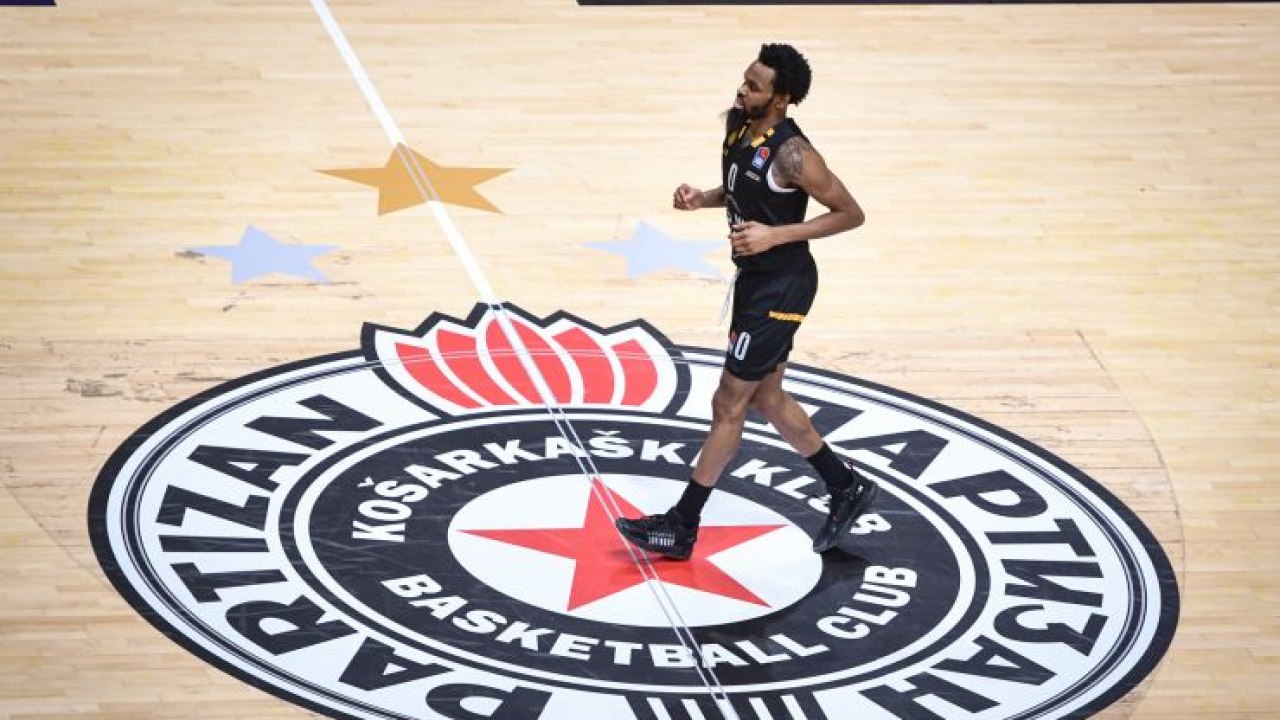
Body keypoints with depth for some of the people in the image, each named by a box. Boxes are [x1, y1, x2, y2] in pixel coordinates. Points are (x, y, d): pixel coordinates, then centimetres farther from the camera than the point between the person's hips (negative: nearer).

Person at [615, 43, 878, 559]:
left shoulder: (792, 154, -25)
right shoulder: (737, 123, 0)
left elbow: (851, 213, -17)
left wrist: (776, 234, -23)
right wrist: (702, 199, -2)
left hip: (782, 286, -9)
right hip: (754, 278, 9)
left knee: (729, 404, -1)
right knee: (767, 398, 19)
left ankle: (681, 529, 9)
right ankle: (847, 489, 35)